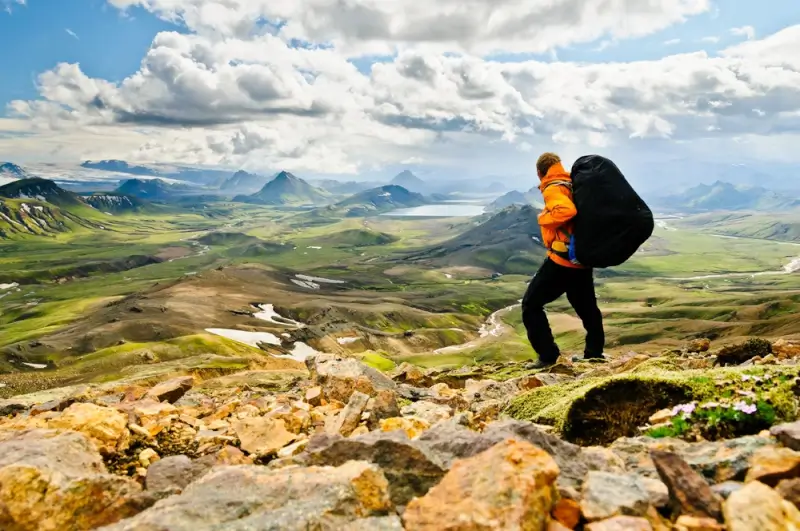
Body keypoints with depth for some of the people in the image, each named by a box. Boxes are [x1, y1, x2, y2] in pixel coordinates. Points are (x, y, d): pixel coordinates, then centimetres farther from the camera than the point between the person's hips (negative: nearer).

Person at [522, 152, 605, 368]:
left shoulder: (553, 189, -13)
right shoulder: (574, 186, 13)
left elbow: (566, 211, -32)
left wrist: (544, 218, -16)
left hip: (562, 259, -8)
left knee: (531, 305, 1)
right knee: (586, 307, 22)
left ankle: (548, 356, -2)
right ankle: (594, 352, 29)